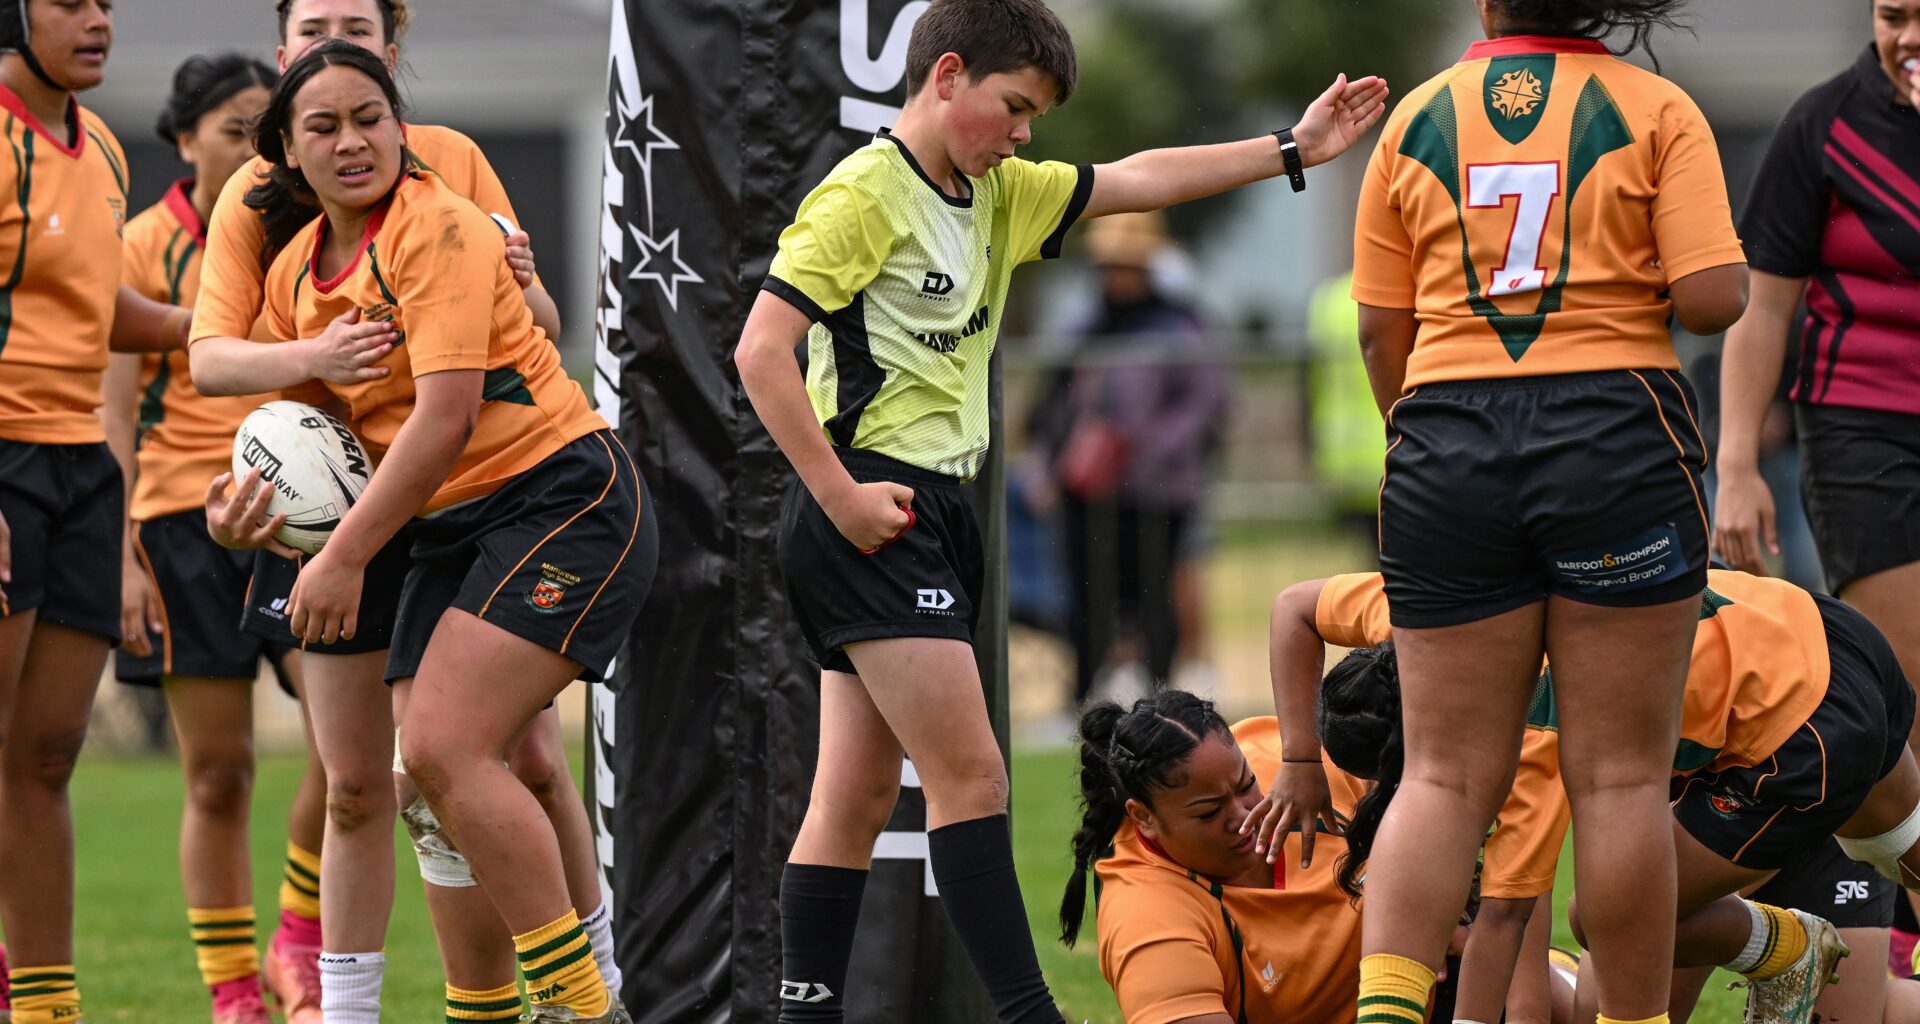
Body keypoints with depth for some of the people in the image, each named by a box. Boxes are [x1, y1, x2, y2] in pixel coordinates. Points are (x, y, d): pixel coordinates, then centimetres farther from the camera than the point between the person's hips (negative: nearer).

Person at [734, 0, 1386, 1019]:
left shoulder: (996, 195, 15)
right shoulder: (863, 195, -11)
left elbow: (1137, 180, 21)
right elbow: (761, 350, -17)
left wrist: (1292, 150, 17)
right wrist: (839, 496, -18)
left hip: (933, 513, 9)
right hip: (870, 512, -9)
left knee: (857, 799, 7)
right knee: (969, 774, -11)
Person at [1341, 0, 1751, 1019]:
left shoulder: (1417, 120, 8)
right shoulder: (1656, 111, 0)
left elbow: (1380, 331, 8)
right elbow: (1715, 299, -9)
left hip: (1448, 440, 2)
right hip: (1617, 434, -2)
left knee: (1445, 777, 4)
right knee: (1620, 776, 4)